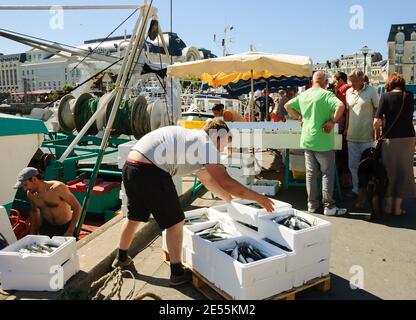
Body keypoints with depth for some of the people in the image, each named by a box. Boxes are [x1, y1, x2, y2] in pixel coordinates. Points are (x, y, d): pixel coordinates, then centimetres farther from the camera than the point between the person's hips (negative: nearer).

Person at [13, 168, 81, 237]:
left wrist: (70, 232, -23)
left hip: (66, 227, -5)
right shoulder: (30, 194, -4)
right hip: (47, 226, 5)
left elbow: (77, 207, -22)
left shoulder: (58, 187, -23)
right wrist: (33, 233, 13)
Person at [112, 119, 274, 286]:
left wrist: (230, 199, 35)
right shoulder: (206, 143, -3)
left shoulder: (191, 138, 24)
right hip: (150, 171, -10)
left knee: (135, 217, 28)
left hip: (130, 166, 10)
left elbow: (208, 179, 31)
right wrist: (258, 198, -2)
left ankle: (122, 258, 48)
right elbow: (225, 182, -11)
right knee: (175, 222, 5)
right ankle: (177, 273, 18)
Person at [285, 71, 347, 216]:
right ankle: (329, 206, 11)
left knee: (311, 173, 13)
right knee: (327, 174, 5)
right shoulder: (326, 94, -13)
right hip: (323, 142, -6)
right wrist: (333, 121, -15)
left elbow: (288, 106, 16)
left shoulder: (303, 95, 6)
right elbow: (340, 106, -28)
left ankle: (312, 204, 21)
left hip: (307, 141, 6)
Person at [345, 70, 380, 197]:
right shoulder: (348, 92, 8)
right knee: (353, 165, 10)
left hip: (367, 136, -5)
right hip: (352, 135, 5)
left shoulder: (371, 91, -6)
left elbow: (378, 110, -4)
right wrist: (346, 128, 12)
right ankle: (356, 189, 22)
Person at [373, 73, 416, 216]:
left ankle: (389, 205, 19)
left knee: (389, 171, 11)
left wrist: (377, 134, 1)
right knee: (404, 171, 12)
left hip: (390, 139, -2)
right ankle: (398, 207, 18)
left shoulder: (386, 97, -7)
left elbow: (377, 121, -14)